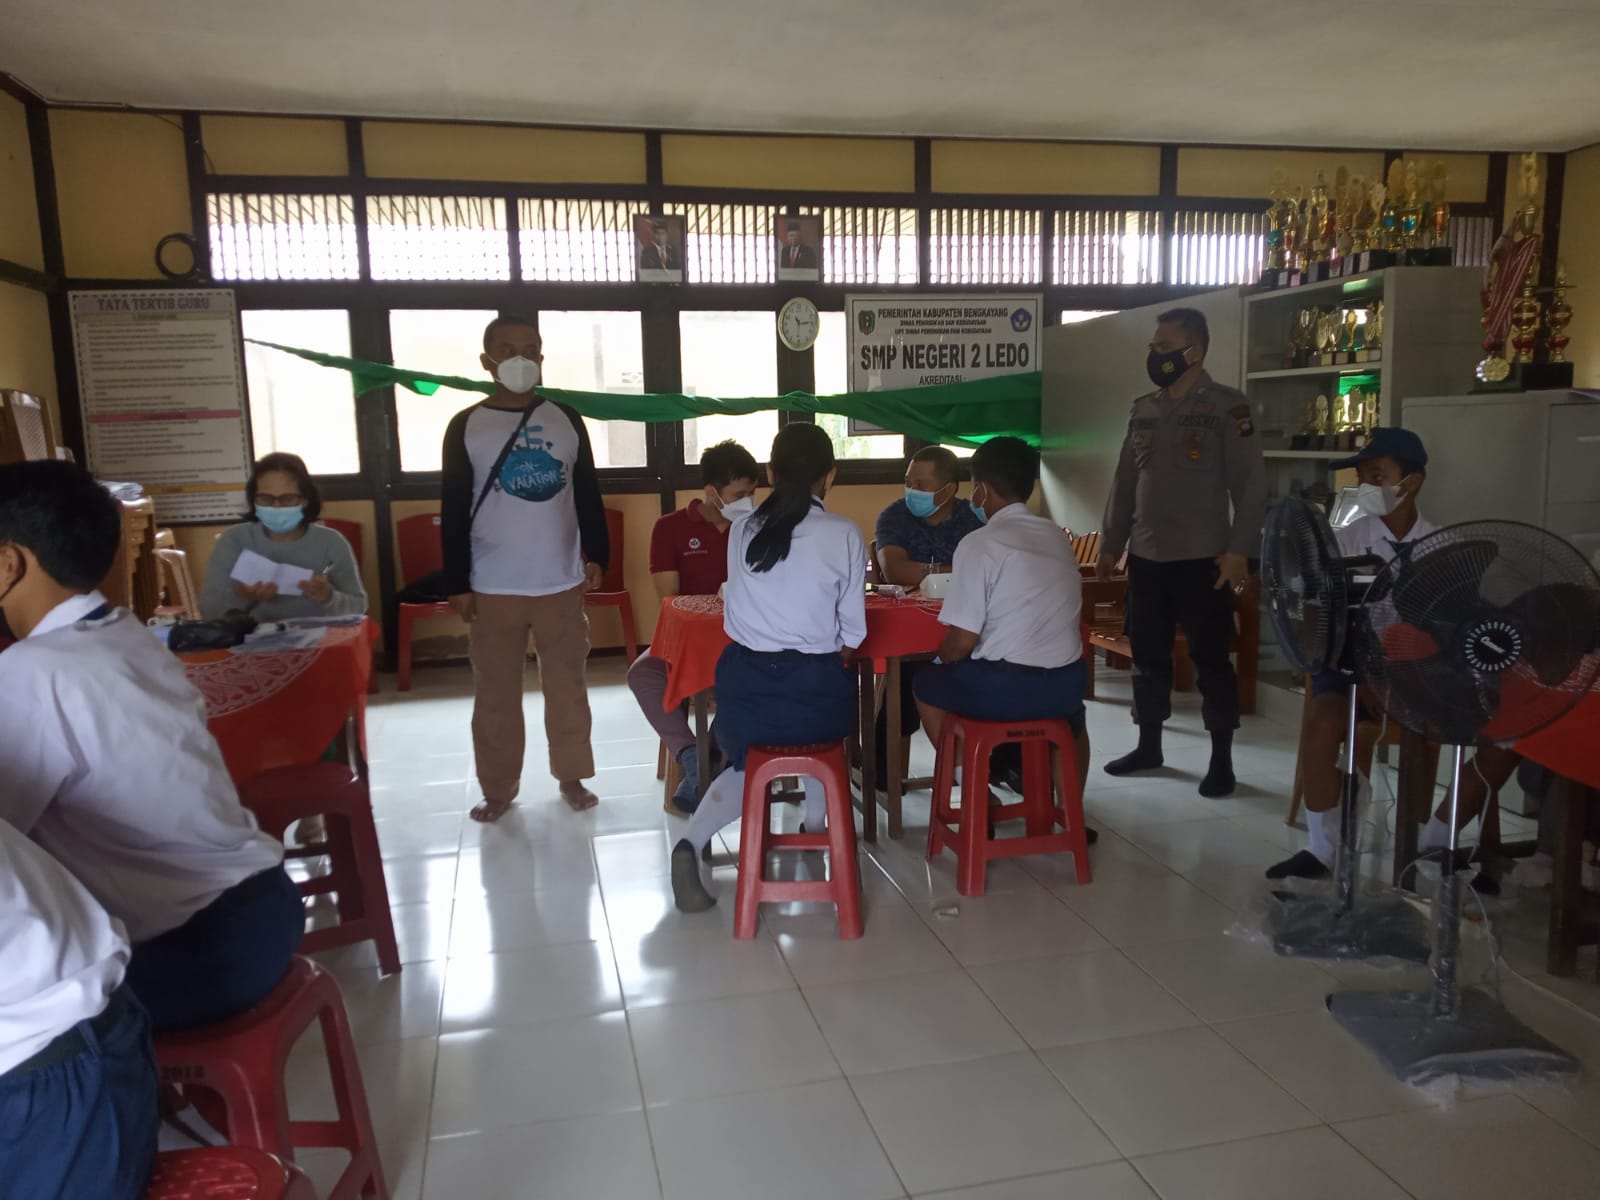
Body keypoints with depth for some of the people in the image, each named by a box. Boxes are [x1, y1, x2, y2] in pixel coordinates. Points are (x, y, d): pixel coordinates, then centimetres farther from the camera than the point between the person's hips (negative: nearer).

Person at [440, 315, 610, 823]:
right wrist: (457, 583, -4)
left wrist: (597, 554, 4)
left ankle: (571, 776, 24)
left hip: (562, 582, 1)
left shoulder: (566, 419, 5)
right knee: (495, 691, 7)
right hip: (494, 587, -1)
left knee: (568, 684, 10)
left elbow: (587, 492, 10)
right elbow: (454, 510, -1)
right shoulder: (466, 426, 0)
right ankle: (498, 787, 20)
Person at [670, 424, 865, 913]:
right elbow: (852, 635, -1)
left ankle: (691, 842, 5)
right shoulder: (845, 534, -5)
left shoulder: (742, 531, 3)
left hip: (745, 688, 2)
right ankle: (817, 832, 39)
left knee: (745, 765, 32)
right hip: (816, 693, -2)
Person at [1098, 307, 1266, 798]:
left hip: (1202, 559, -6)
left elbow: (1250, 484, -9)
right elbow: (1124, 482, 15)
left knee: (1211, 659, 2)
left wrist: (1239, 549, -16)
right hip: (1146, 557, 6)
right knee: (1147, 655, 12)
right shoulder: (1143, 410, 11)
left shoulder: (1227, 407, -6)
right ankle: (1148, 747, 25)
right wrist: (1110, 545, 14)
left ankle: (1222, 761, 12)